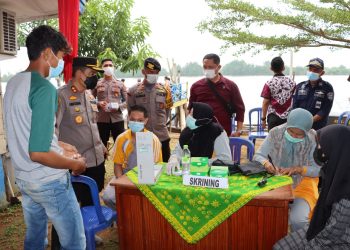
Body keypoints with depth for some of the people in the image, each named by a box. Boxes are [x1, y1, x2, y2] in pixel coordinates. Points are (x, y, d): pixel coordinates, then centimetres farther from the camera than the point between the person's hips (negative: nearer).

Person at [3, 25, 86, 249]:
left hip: (23, 178, 9)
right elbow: (38, 153, -26)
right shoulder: (44, 88, -22)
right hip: (50, 182, -9)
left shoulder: (13, 83, 6)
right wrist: (75, 164, -12)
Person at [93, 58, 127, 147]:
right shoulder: (97, 83, 7)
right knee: (102, 145, 8)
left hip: (117, 119, 0)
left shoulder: (120, 84, 8)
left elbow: (127, 100, 6)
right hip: (101, 119, 0)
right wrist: (98, 104, -11)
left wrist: (119, 107, -12)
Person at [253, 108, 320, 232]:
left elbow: (319, 169, -9)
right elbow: (258, 156, -4)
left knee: (297, 219, -26)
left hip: (302, 185, -1)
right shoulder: (275, 133, -10)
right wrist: (266, 163, -26)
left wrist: (299, 169, -26)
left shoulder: (314, 139, -13)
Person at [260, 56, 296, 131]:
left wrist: (263, 118, -1)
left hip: (274, 117, -2)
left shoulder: (269, 84, -7)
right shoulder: (291, 82, 2)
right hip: (288, 117, 3)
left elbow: (265, 102, -8)